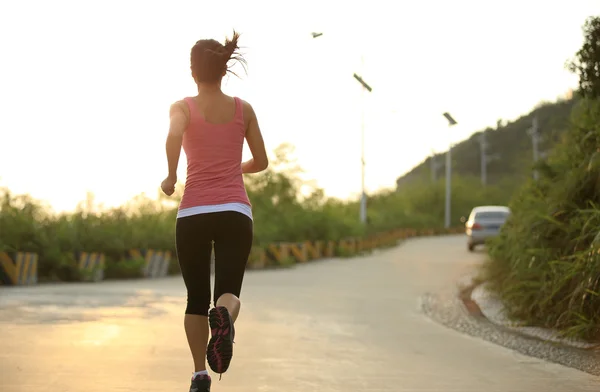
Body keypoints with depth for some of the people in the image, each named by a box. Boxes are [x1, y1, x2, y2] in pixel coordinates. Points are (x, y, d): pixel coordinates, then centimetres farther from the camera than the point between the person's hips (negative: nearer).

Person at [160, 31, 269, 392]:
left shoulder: (183, 107, 2)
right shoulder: (244, 109, 8)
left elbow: (174, 136, -21)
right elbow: (261, 162, 13)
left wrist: (171, 177, -7)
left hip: (193, 213, 0)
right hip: (235, 212, 0)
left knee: (197, 298, 14)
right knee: (228, 292, 0)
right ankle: (224, 317, -37)